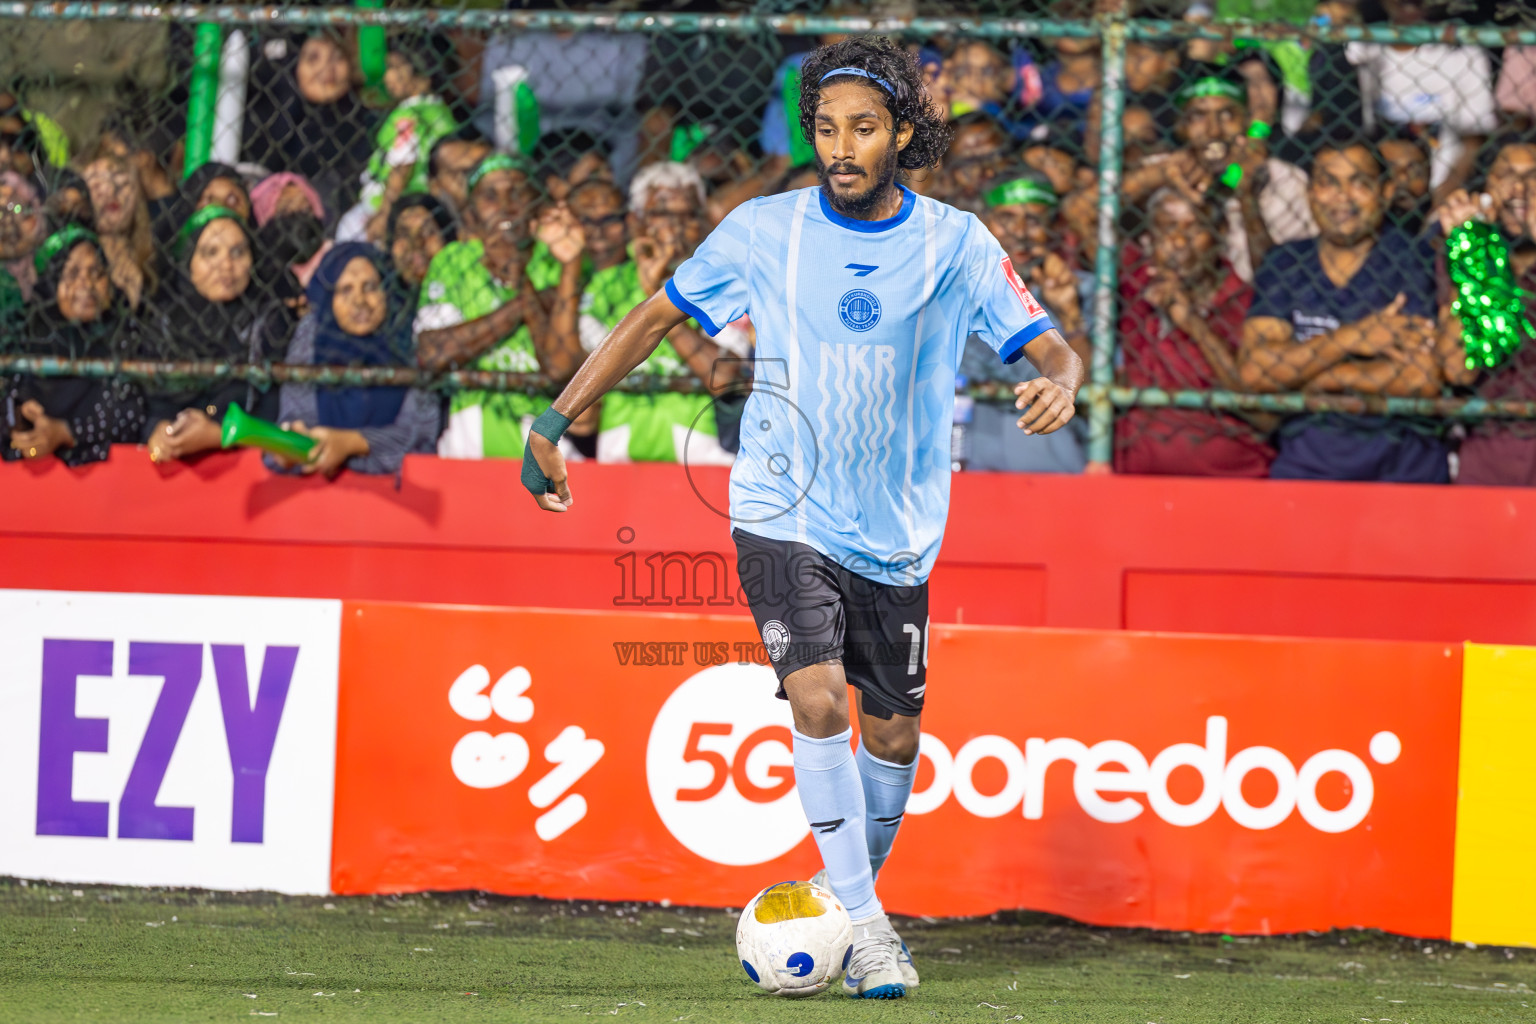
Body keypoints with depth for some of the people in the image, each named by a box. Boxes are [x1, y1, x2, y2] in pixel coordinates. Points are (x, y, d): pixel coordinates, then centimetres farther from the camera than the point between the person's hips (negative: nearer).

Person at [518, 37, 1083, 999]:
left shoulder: (956, 244, -4)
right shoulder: (764, 231, -4)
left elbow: (1051, 348, -5)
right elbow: (656, 317, 6)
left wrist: (1060, 383, -30)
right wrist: (555, 422, 1)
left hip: (896, 532, 2)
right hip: (784, 514, -2)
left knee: (894, 732, 8)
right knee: (818, 695, -20)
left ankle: (856, 894, 33)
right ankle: (862, 922, -14)